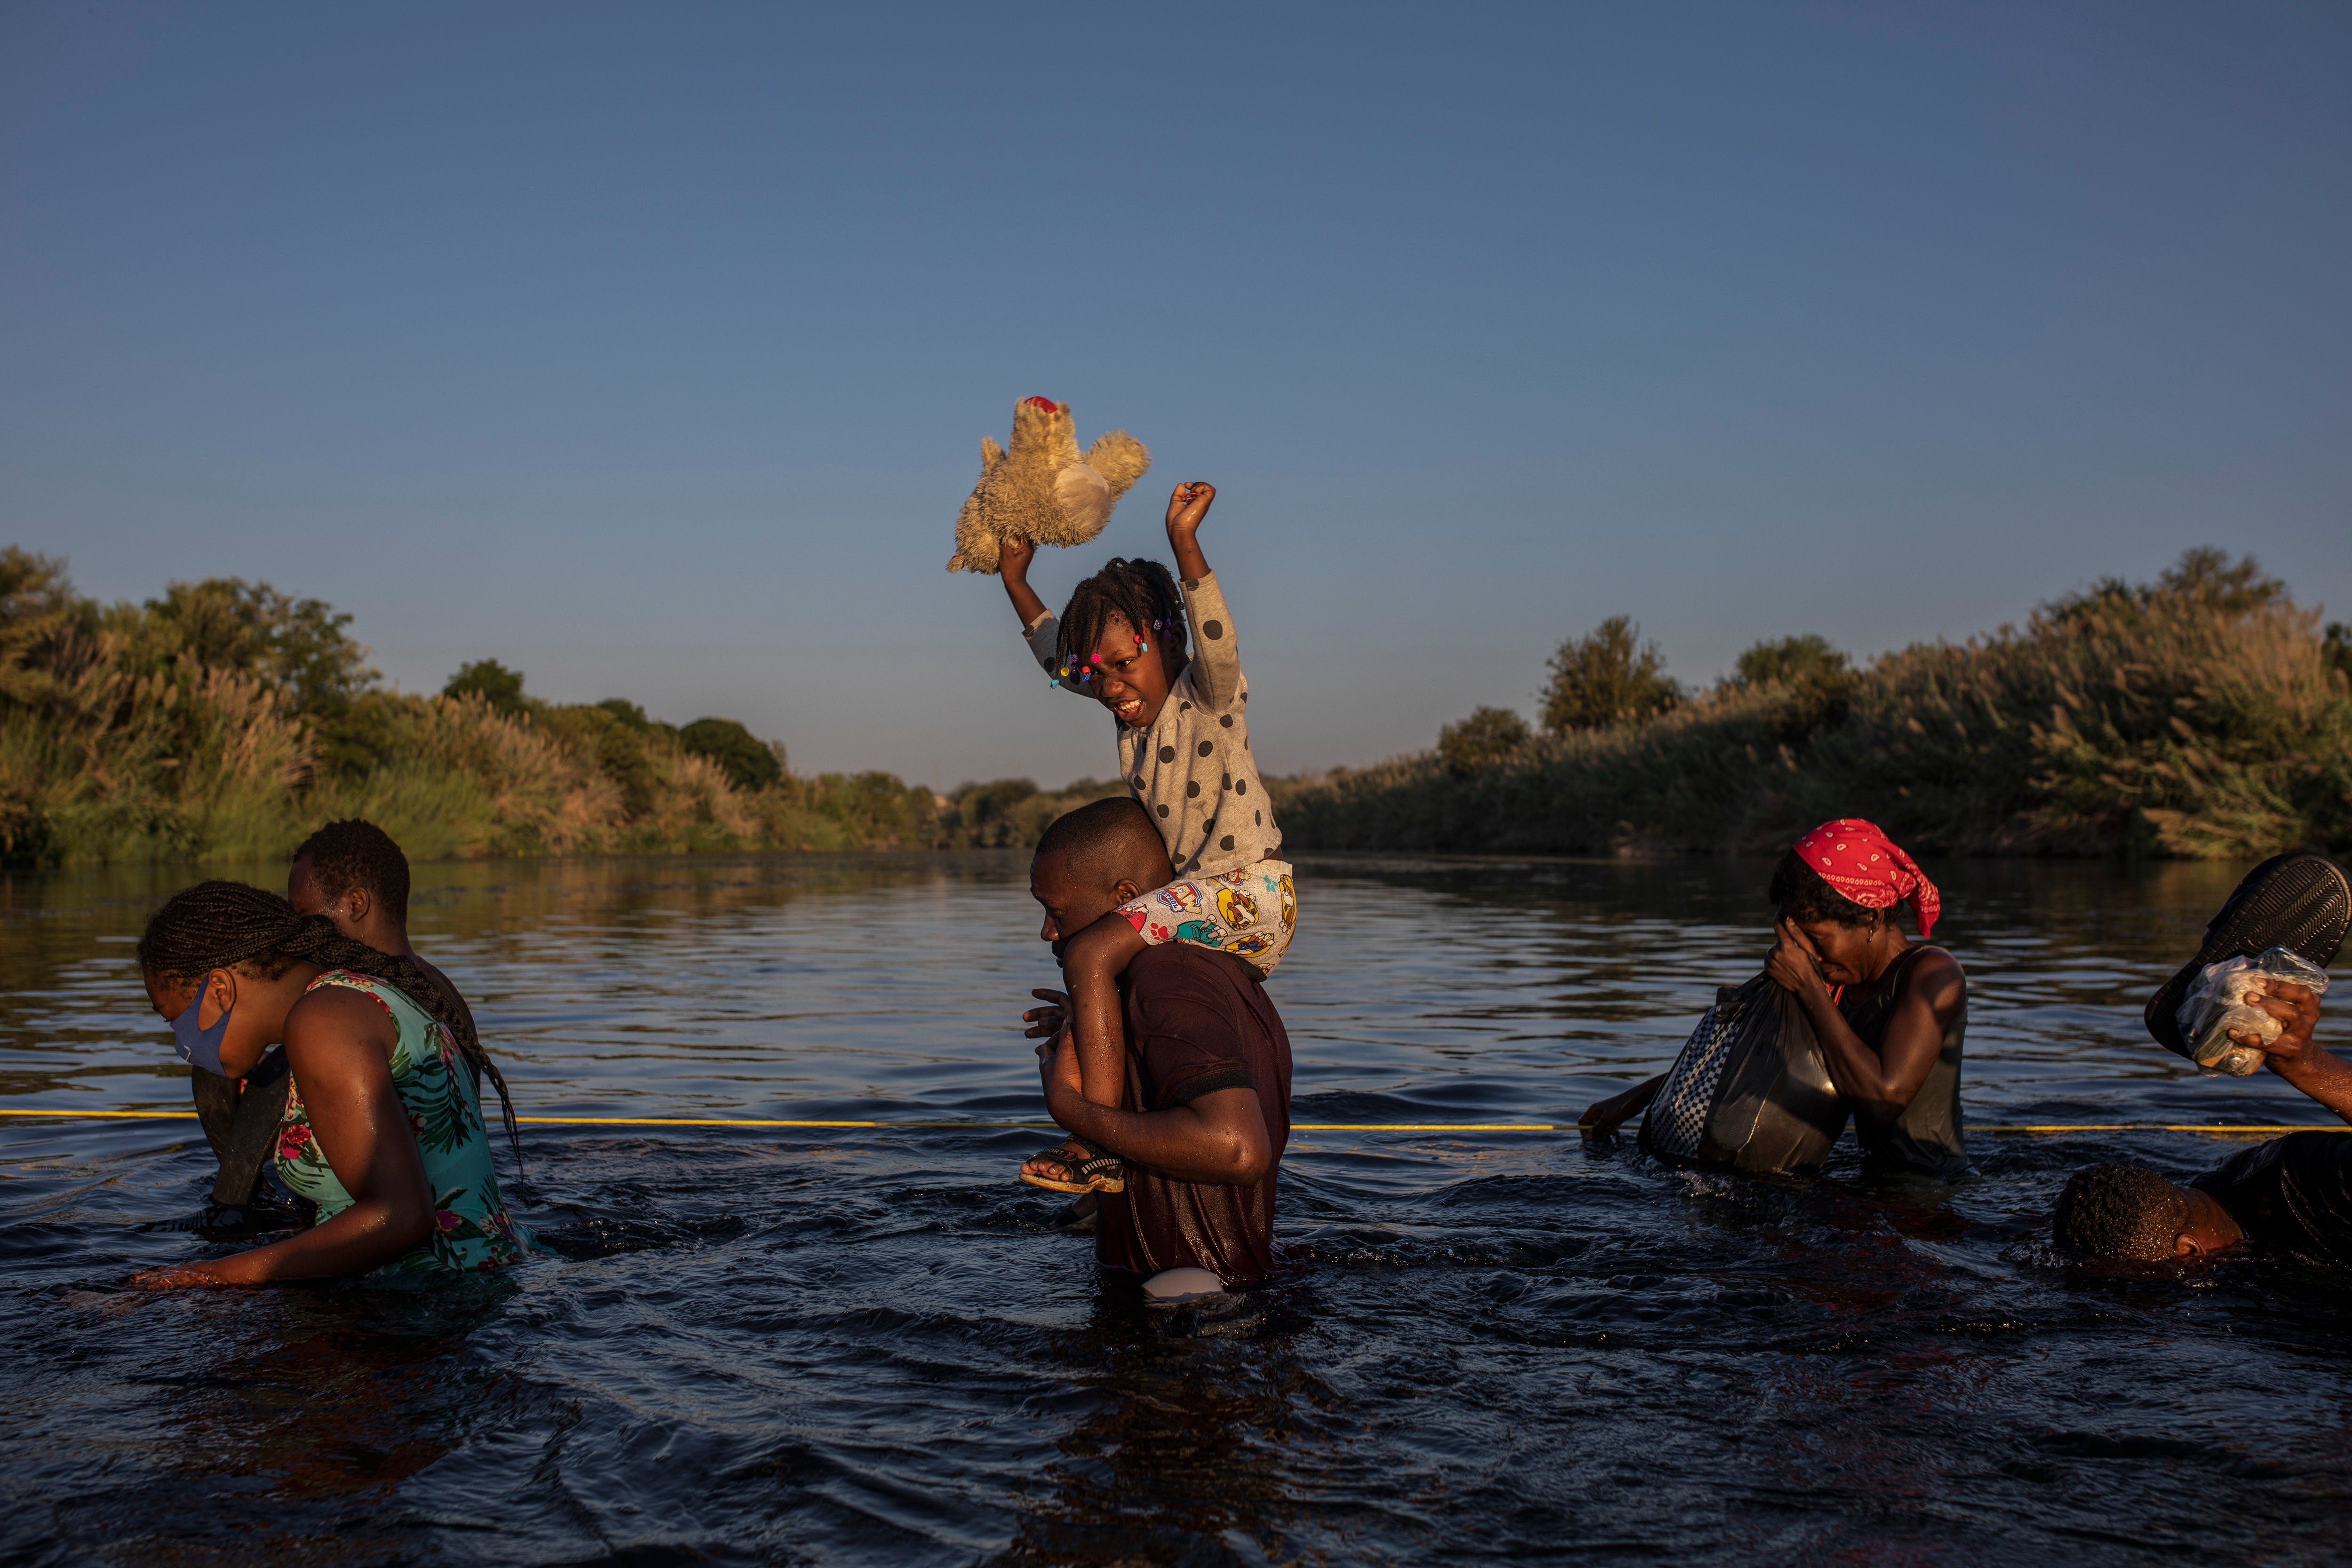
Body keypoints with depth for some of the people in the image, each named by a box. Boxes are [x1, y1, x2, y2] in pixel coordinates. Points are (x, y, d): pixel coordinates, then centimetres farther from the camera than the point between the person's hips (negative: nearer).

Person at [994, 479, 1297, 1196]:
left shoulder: (1208, 693, -11)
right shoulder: (1134, 702, 11)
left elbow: (1217, 642, -34)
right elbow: (1060, 654, 26)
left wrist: (1185, 543, -43)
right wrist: (1016, 581, 22)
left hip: (1248, 888, -10)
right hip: (1188, 890, 10)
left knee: (1090, 953, -24)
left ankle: (1098, 1146, -26)